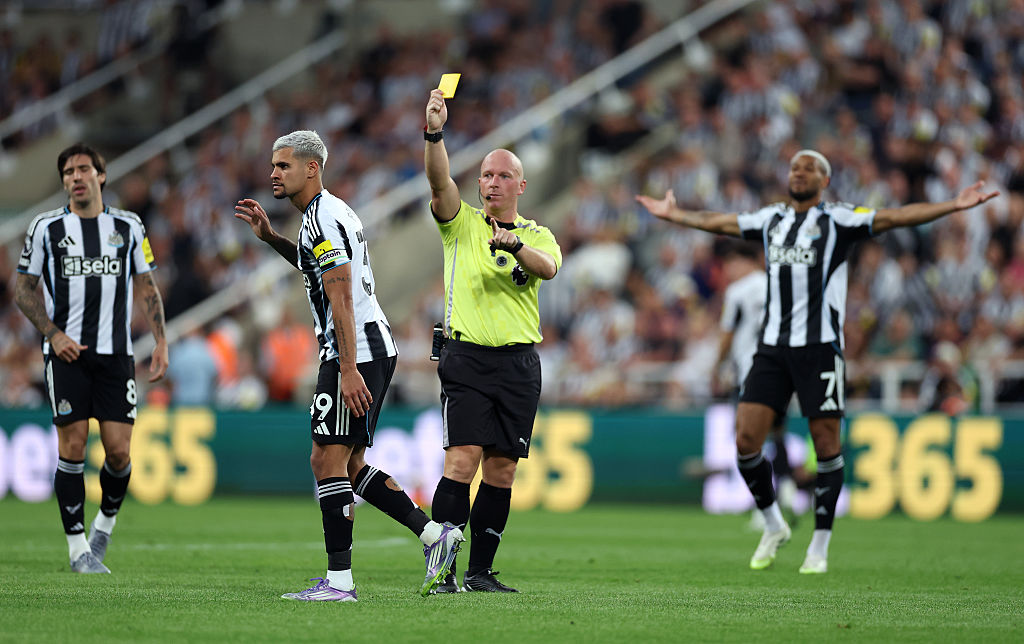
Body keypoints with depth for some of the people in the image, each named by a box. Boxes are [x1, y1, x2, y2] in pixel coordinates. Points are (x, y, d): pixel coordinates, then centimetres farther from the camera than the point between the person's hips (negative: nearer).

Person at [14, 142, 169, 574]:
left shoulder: (128, 227, 9)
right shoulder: (46, 228, 4)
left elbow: (146, 288, 14)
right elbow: (24, 289, 8)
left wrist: (160, 341, 3)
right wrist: (54, 334, -5)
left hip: (115, 353, 1)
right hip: (67, 352, -1)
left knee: (119, 451, -5)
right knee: (73, 446, -6)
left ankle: (106, 522, 23)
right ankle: (78, 547, 1)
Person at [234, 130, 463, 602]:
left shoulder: (323, 218, -14)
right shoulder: (329, 213, 18)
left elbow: (341, 299, -20)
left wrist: (349, 369, -24)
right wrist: (270, 237, 30)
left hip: (355, 353, -10)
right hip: (376, 347, 10)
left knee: (327, 460, -9)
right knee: (349, 465, 12)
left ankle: (338, 580, -9)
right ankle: (434, 534, 8)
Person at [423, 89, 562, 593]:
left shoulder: (537, 236, 12)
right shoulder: (461, 223, 7)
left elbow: (548, 267, -11)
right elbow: (439, 181, -12)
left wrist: (515, 246, -31)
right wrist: (434, 134, -29)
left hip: (519, 364, 3)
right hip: (467, 358, -3)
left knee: (501, 470, 3)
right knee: (462, 461, -14)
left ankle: (480, 572, 12)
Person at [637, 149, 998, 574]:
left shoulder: (838, 219, 2)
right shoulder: (771, 219, 16)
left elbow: (895, 218, -7)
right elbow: (716, 222, 31)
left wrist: (955, 205, -17)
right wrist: (672, 214, 42)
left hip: (819, 346, -4)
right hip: (772, 347, 4)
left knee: (826, 444, -3)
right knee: (746, 440, -5)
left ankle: (820, 547, 8)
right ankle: (774, 526, 16)